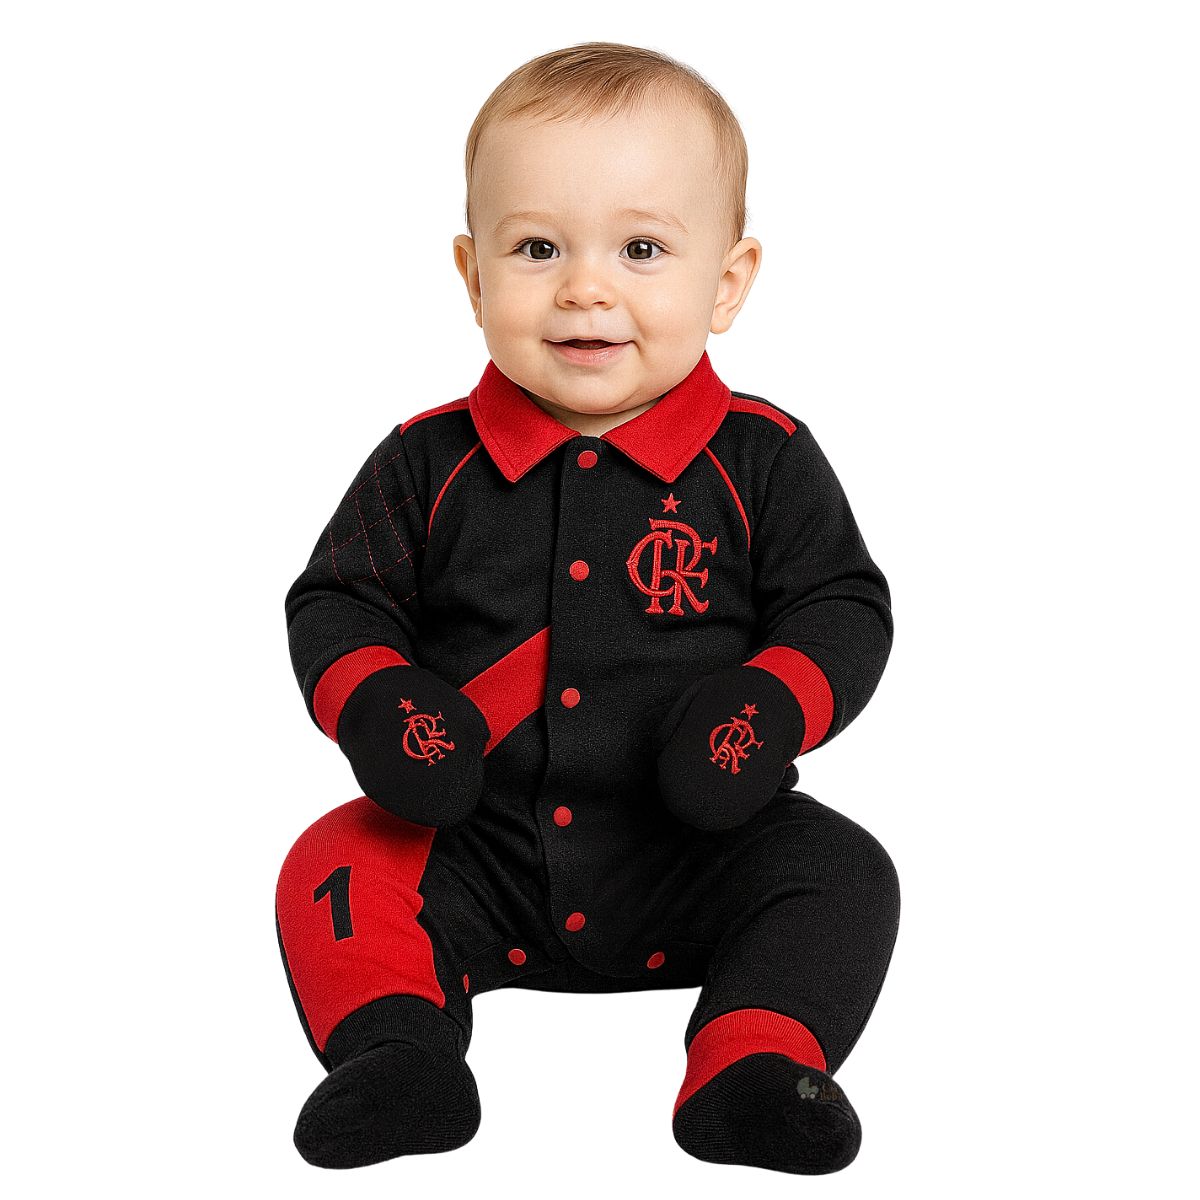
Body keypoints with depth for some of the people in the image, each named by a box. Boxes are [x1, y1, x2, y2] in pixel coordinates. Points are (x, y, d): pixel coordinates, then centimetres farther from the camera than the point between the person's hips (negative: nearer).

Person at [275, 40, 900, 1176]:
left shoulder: (762, 459, -5)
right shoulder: (427, 463, -2)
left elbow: (845, 607, -1)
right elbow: (334, 602, 5)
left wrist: (775, 706, -21)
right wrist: (373, 702, -17)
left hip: (698, 857, -1)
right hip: (479, 854, 1)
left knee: (838, 871, -21)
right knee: (335, 867, -17)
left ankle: (751, 1069, -24)